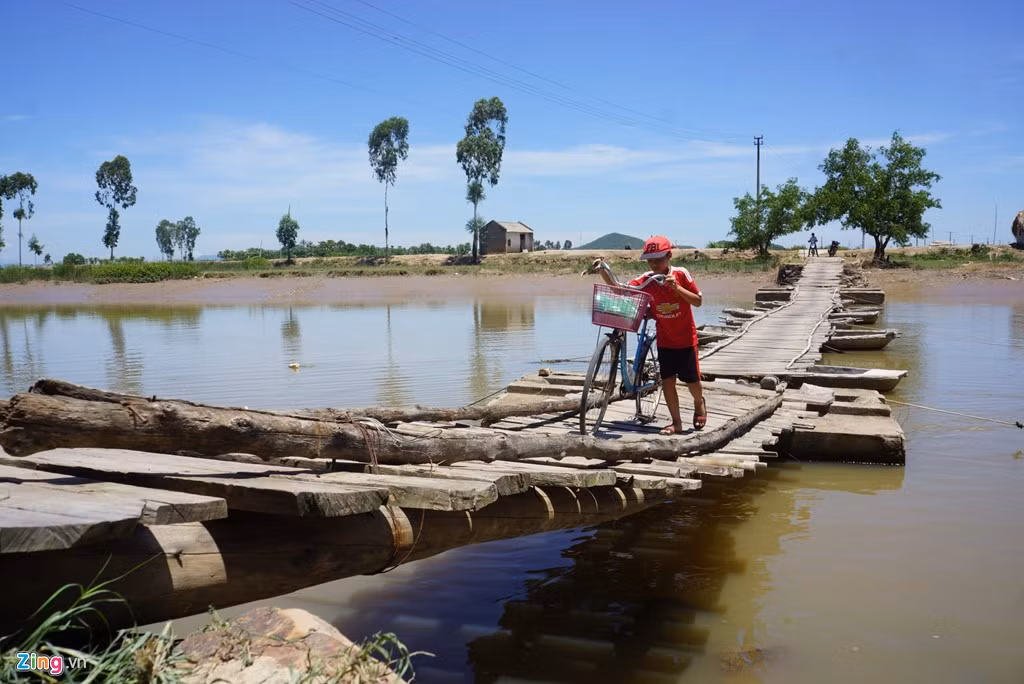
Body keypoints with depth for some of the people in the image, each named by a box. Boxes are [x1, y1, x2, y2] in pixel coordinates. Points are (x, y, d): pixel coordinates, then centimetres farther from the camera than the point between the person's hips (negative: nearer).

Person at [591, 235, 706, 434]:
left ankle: (699, 403, 40)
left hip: (685, 338, -2)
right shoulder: (646, 279, -9)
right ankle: (676, 422, 12)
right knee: (667, 380, -1)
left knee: (692, 380, 7)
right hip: (664, 340, 2)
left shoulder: (681, 274, -14)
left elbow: (698, 300, -12)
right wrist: (602, 270, -32)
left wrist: (677, 287, -26)